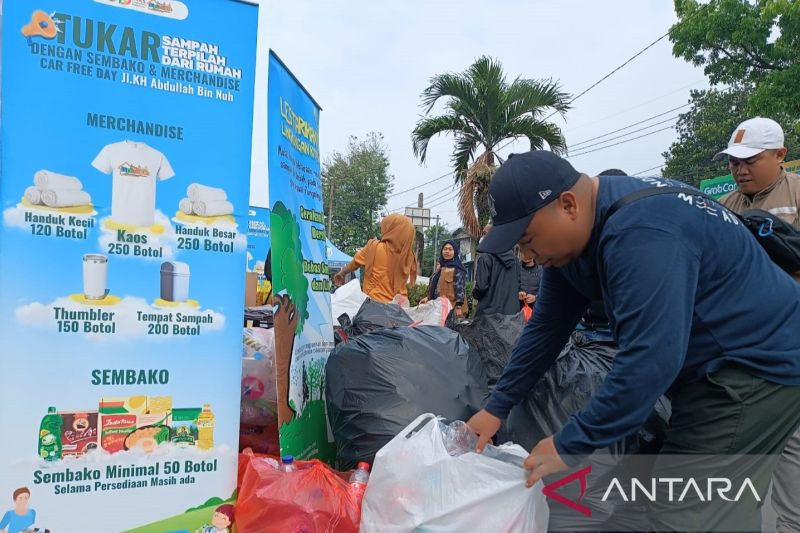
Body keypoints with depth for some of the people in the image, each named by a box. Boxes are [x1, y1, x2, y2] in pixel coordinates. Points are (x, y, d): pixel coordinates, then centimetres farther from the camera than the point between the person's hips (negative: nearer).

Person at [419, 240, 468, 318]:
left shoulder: (458, 269, -5)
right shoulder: (441, 267, 19)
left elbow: (460, 288, -13)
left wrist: (458, 306, -21)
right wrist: (428, 298, 20)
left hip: (452, 307, -7)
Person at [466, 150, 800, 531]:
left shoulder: (640, 233, -32)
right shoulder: (570, 236, 0)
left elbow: (651, 359, -35)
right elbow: (547, 327, 5)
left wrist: (569, 445, -26)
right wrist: (497, 407, 4)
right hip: (713, 362, 9)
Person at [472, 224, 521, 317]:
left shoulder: (485, 258, -13)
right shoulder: (514, 258, 7)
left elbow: (481, 287, -15)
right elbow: (518, 284, 12)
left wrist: (474, 293, 5)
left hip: (489, 312, -6)